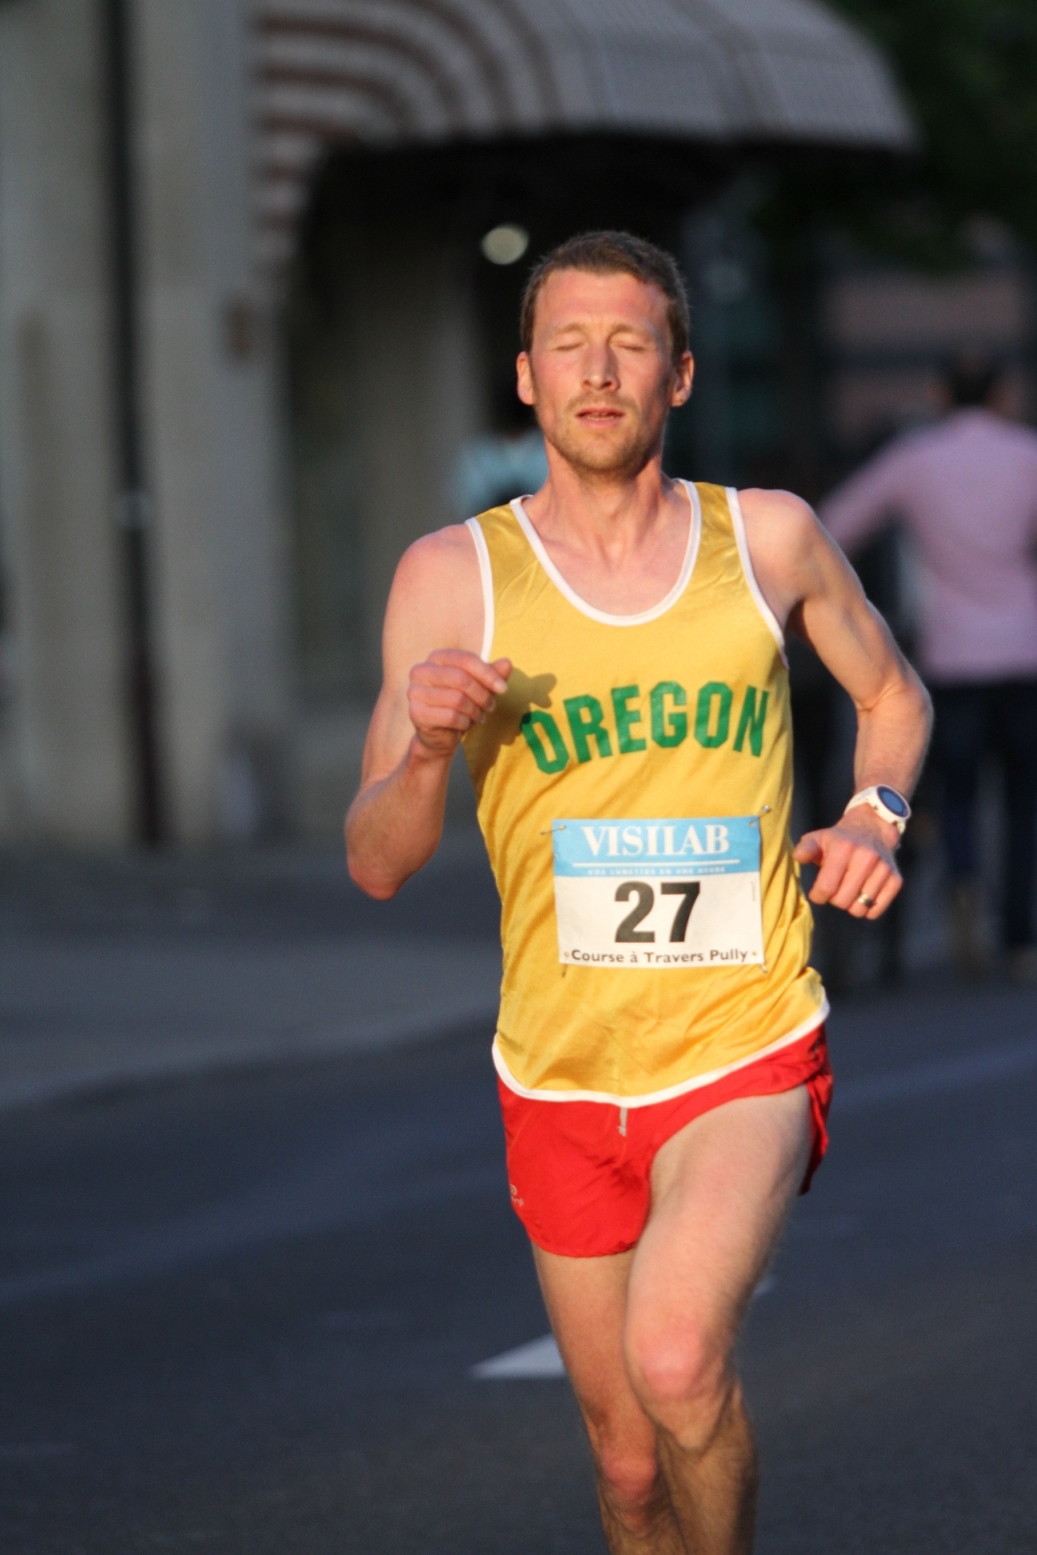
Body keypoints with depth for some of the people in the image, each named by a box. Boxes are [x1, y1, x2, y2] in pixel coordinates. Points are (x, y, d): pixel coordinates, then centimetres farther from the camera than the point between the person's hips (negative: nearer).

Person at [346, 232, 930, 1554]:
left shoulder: (770, 540, 0)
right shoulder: (452, 577, -3)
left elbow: (890, 693, 20)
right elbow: (375, 866, -2)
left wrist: (876, 813, -1)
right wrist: (425, 749, -23)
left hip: (746, 1053, -2)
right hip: (560, 1083, 2)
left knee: (674, 1359, -27)